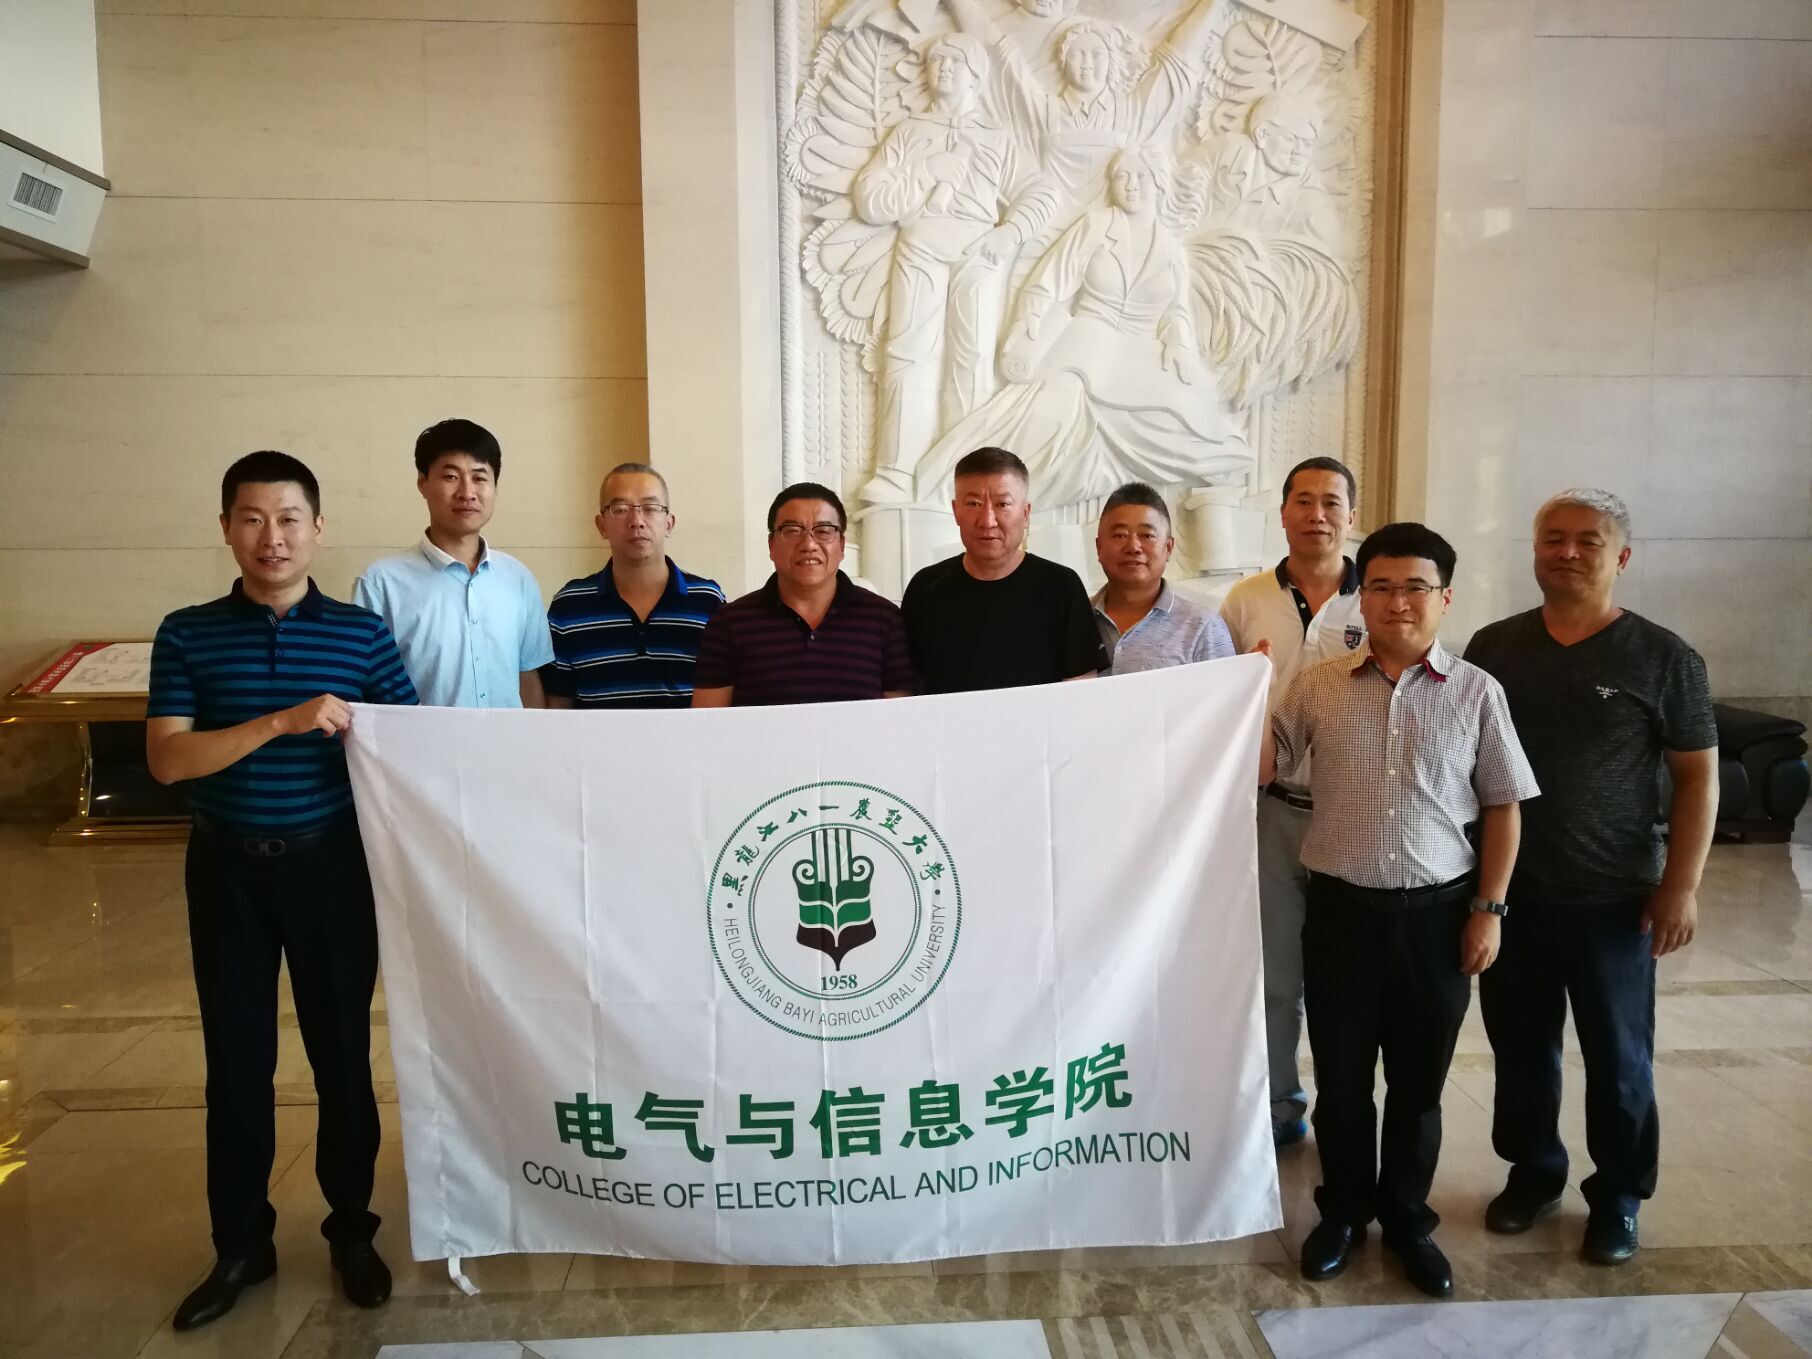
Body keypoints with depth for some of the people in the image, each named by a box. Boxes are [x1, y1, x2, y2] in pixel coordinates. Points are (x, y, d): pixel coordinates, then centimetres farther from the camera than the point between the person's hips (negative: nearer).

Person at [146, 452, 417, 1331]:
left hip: (331, 863, -1)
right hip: (227, 868, 1)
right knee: (236, 1060, 10)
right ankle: (240, 1245, 28)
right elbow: (167, 759, -10)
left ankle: (351, 1232, 27)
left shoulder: (362, 634, -2)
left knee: (343, 1051, 9)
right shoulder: (187, 635, 0)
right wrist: (283, 721, -21)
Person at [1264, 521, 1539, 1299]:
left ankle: (1407, 1219, 34)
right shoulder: (1316, 687, 0)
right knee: (1340, 1075, 12)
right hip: (1341, 907, 1)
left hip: (1437, 911, 0)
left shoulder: (1476, 693, -2)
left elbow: (1502, 806, 2)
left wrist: (1489, 907, -2)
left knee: (1418, 1079, 14)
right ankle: (1343, 1211, 33)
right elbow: (1257, 771, 1)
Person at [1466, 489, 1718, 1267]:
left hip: (1614, 899, -2)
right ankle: (1532, 1171, 34)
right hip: (1507, 892, 3)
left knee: (1617, 1058, 11)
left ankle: (1618, 1197, 29)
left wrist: (1680, 886, -10)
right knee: (1520, 1047, 15)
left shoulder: (1663, 658, -5)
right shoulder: (1493, 648, 3)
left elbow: (1698, 776, -3)